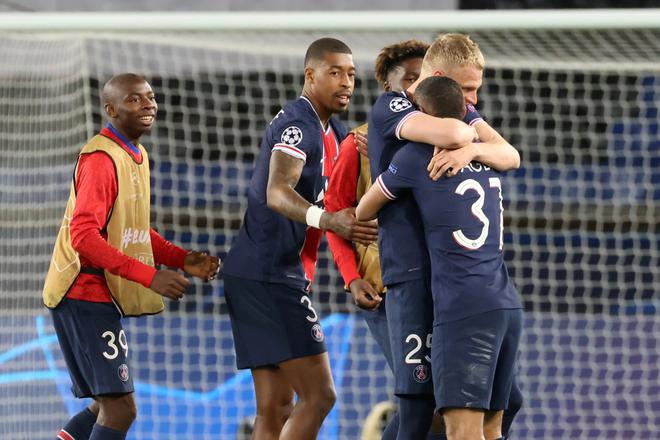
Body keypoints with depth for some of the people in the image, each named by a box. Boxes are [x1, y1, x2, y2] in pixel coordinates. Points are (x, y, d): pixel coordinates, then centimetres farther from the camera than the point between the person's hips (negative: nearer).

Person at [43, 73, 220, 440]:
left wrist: (183, 259, 6)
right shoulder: (102, 159, -17)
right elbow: (83, 236, -25)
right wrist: (148, 276, -29)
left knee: (110, 405, 15)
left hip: (101, 298, 10)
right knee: (120, 408, -11)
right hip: (87, 296, -10)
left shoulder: (137, 157, 14)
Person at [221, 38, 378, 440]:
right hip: (270, 275, -10)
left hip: (259, 277, 10)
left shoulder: (332, 133, 16)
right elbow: (277, 193, -30)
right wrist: (327, 220, -49)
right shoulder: (297, 124, -14)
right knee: (319, 395, -13)